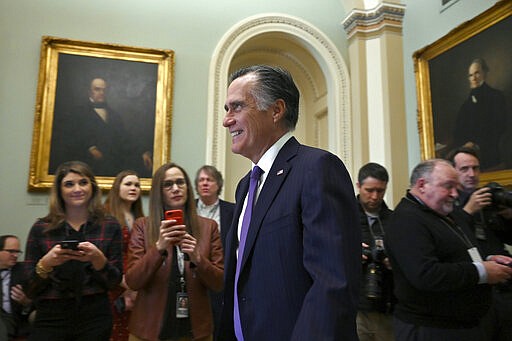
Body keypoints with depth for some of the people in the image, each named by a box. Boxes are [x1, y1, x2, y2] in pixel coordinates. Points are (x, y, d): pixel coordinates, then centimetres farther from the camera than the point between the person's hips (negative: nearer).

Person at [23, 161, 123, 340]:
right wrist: (46, 263, -16)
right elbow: (29, 289, 2)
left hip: (95, 318, 0)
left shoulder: (110, 226, -1)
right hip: (50, 318, 0)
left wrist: (98, 259, -18)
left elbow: (115, 281, 0)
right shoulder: (41, 228, 0)